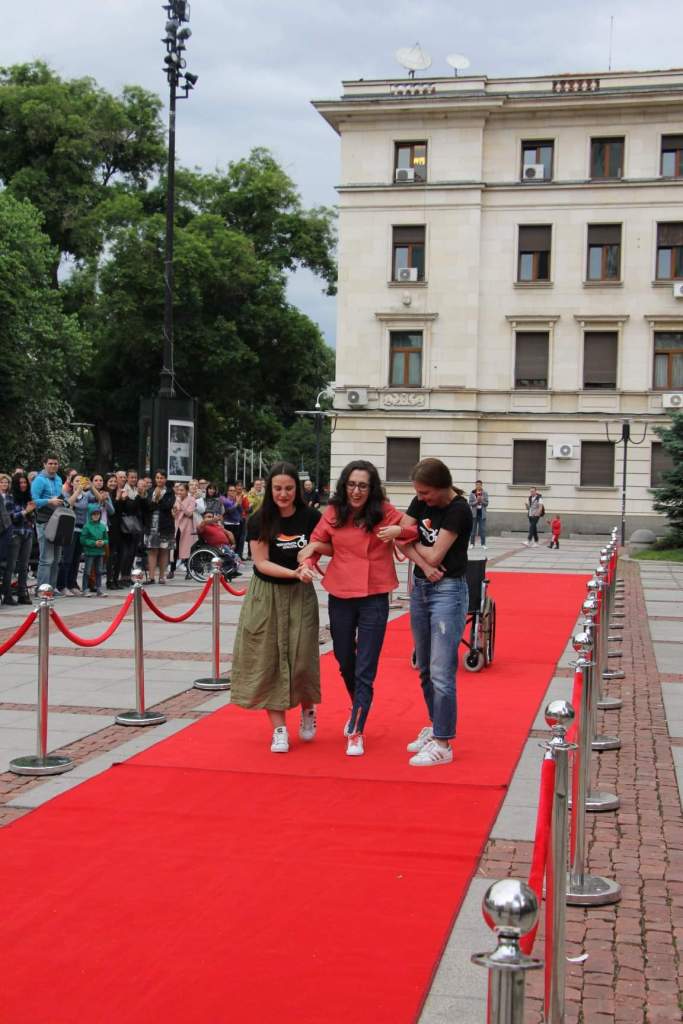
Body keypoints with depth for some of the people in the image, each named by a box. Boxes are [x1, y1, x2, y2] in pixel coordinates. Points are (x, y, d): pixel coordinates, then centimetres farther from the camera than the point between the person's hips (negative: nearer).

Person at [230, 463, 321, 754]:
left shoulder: (310, 518, -5)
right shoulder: (259, 521, -6)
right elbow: (261, 562, -10)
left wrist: (307, 564, -10)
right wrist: (294, 572, -22)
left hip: (300, 596, 0)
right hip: (266, 596, 0)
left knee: (301, 661, -3)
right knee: (268, 661, 0)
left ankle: (307, 710, 27)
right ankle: (279, 728, 8)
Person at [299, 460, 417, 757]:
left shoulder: (384, 512, -8)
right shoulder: (333, 513, -3)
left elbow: (416, 530, -1)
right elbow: (317, 543, 8)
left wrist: (399, 531, -21)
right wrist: (308, 562, -11)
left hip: (374, 598, -3)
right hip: (340, 597, 3)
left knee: (365, 670, -4)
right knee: (345, 662, 20)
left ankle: (356, 732, 5)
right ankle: (357, 708, 47)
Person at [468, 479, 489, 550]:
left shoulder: (485, 493, 1)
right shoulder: (472, 493, 0)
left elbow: (486, 503, 0)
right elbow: (470, 503, -3)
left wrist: (481, 500, -18)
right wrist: (476, 501, -18)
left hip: (482, 513, 0)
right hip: (474, 513, 0)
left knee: (483, 529, -1)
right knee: (473, 529, 4)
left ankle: (483, 544, 3)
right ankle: (472, 544, 10)